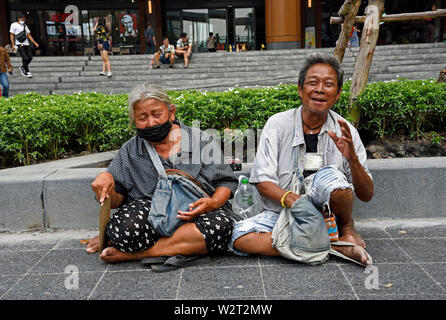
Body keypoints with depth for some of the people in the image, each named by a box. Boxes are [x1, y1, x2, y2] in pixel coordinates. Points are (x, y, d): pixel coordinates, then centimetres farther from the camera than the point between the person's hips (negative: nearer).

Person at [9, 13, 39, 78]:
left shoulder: (25, 26, 21)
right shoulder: (14, 25, 6)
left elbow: (29, 35, 20)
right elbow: (11, 35, 3)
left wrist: (35, 43, 9)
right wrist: (13, 45, -7)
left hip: (26, 44, 5)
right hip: (19, 44, -5)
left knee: (30, 57, -3)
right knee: (24, 58, -16)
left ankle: (22, 67, 20)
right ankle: (27, 72, -8)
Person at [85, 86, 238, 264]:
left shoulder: (201, 141, 5)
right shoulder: (129, 152, 10)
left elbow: (226, 182, 6)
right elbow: (115, 200, 8)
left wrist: (213, 203, -15)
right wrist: (106, 179, -15)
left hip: (197, 216, 2)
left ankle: (133, 253, -20)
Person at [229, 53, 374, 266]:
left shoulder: (344, 132, -1)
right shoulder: (277, 125, -3)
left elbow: (366, 196, -2)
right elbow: (263, 181, -6)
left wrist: (352, 158, -21)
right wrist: (288, 198, -27)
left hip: (325, 213, -1)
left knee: (329, 176, -33)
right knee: (240, 237, -28)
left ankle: (347, 230, -4)